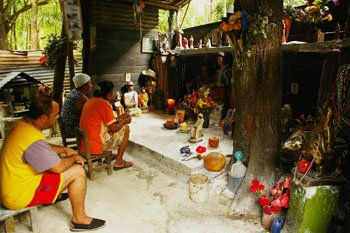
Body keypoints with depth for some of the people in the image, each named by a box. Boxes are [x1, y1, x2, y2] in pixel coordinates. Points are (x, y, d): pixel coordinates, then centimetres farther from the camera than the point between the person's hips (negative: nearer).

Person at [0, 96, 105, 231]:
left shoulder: (22, 124, -2)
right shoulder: (32, 139, -32)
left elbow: (45, 148, 16)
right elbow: (59, 167, -23)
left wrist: (64, 149, 6)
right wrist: (75, 158, -5)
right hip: (19, 196, -10)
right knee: (78, 172, -14)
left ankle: (55, 196, 35)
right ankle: (79, 220, 1)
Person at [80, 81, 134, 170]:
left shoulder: (89, 101, 11)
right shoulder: (104, 103, -16)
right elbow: (114, 128, -15)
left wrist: (117, 119, 21)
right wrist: (125, 121, 4)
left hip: (84, 144, 9)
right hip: (96, 145, -9)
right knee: (126, 129, 5)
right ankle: (119, 162, 9)